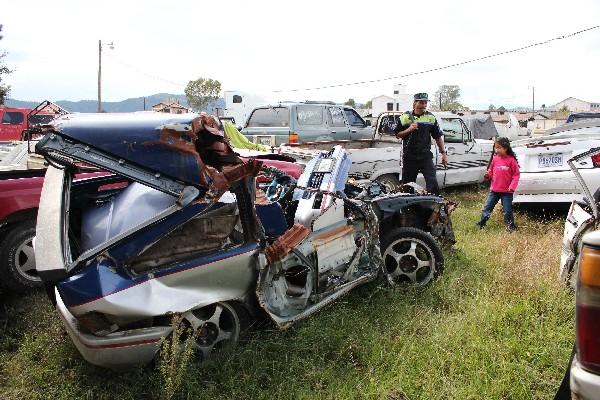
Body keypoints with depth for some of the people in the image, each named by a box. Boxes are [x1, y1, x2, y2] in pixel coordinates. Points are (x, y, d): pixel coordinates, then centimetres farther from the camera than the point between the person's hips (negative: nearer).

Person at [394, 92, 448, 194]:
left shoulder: (430, 118, 6)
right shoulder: (405, 117, 4)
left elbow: (438, 137, 9)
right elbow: (397, 135, 6)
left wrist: (444, 153, 6)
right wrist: (408, 130, -12)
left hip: (426, 156, 0)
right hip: (409, 157, 0)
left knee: (432, 182, -11)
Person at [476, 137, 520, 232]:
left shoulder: (511, 160, -9)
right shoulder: (495, 159, 4)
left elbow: (516, 175, -7)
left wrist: (512, 187, -16)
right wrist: (488, 175, -8)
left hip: (506, 191, -4)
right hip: (494, 189, 4)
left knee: (507, 210, 2)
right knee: (487, 208, 6)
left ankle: (511, 227, 19)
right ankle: (481, 224, 16)